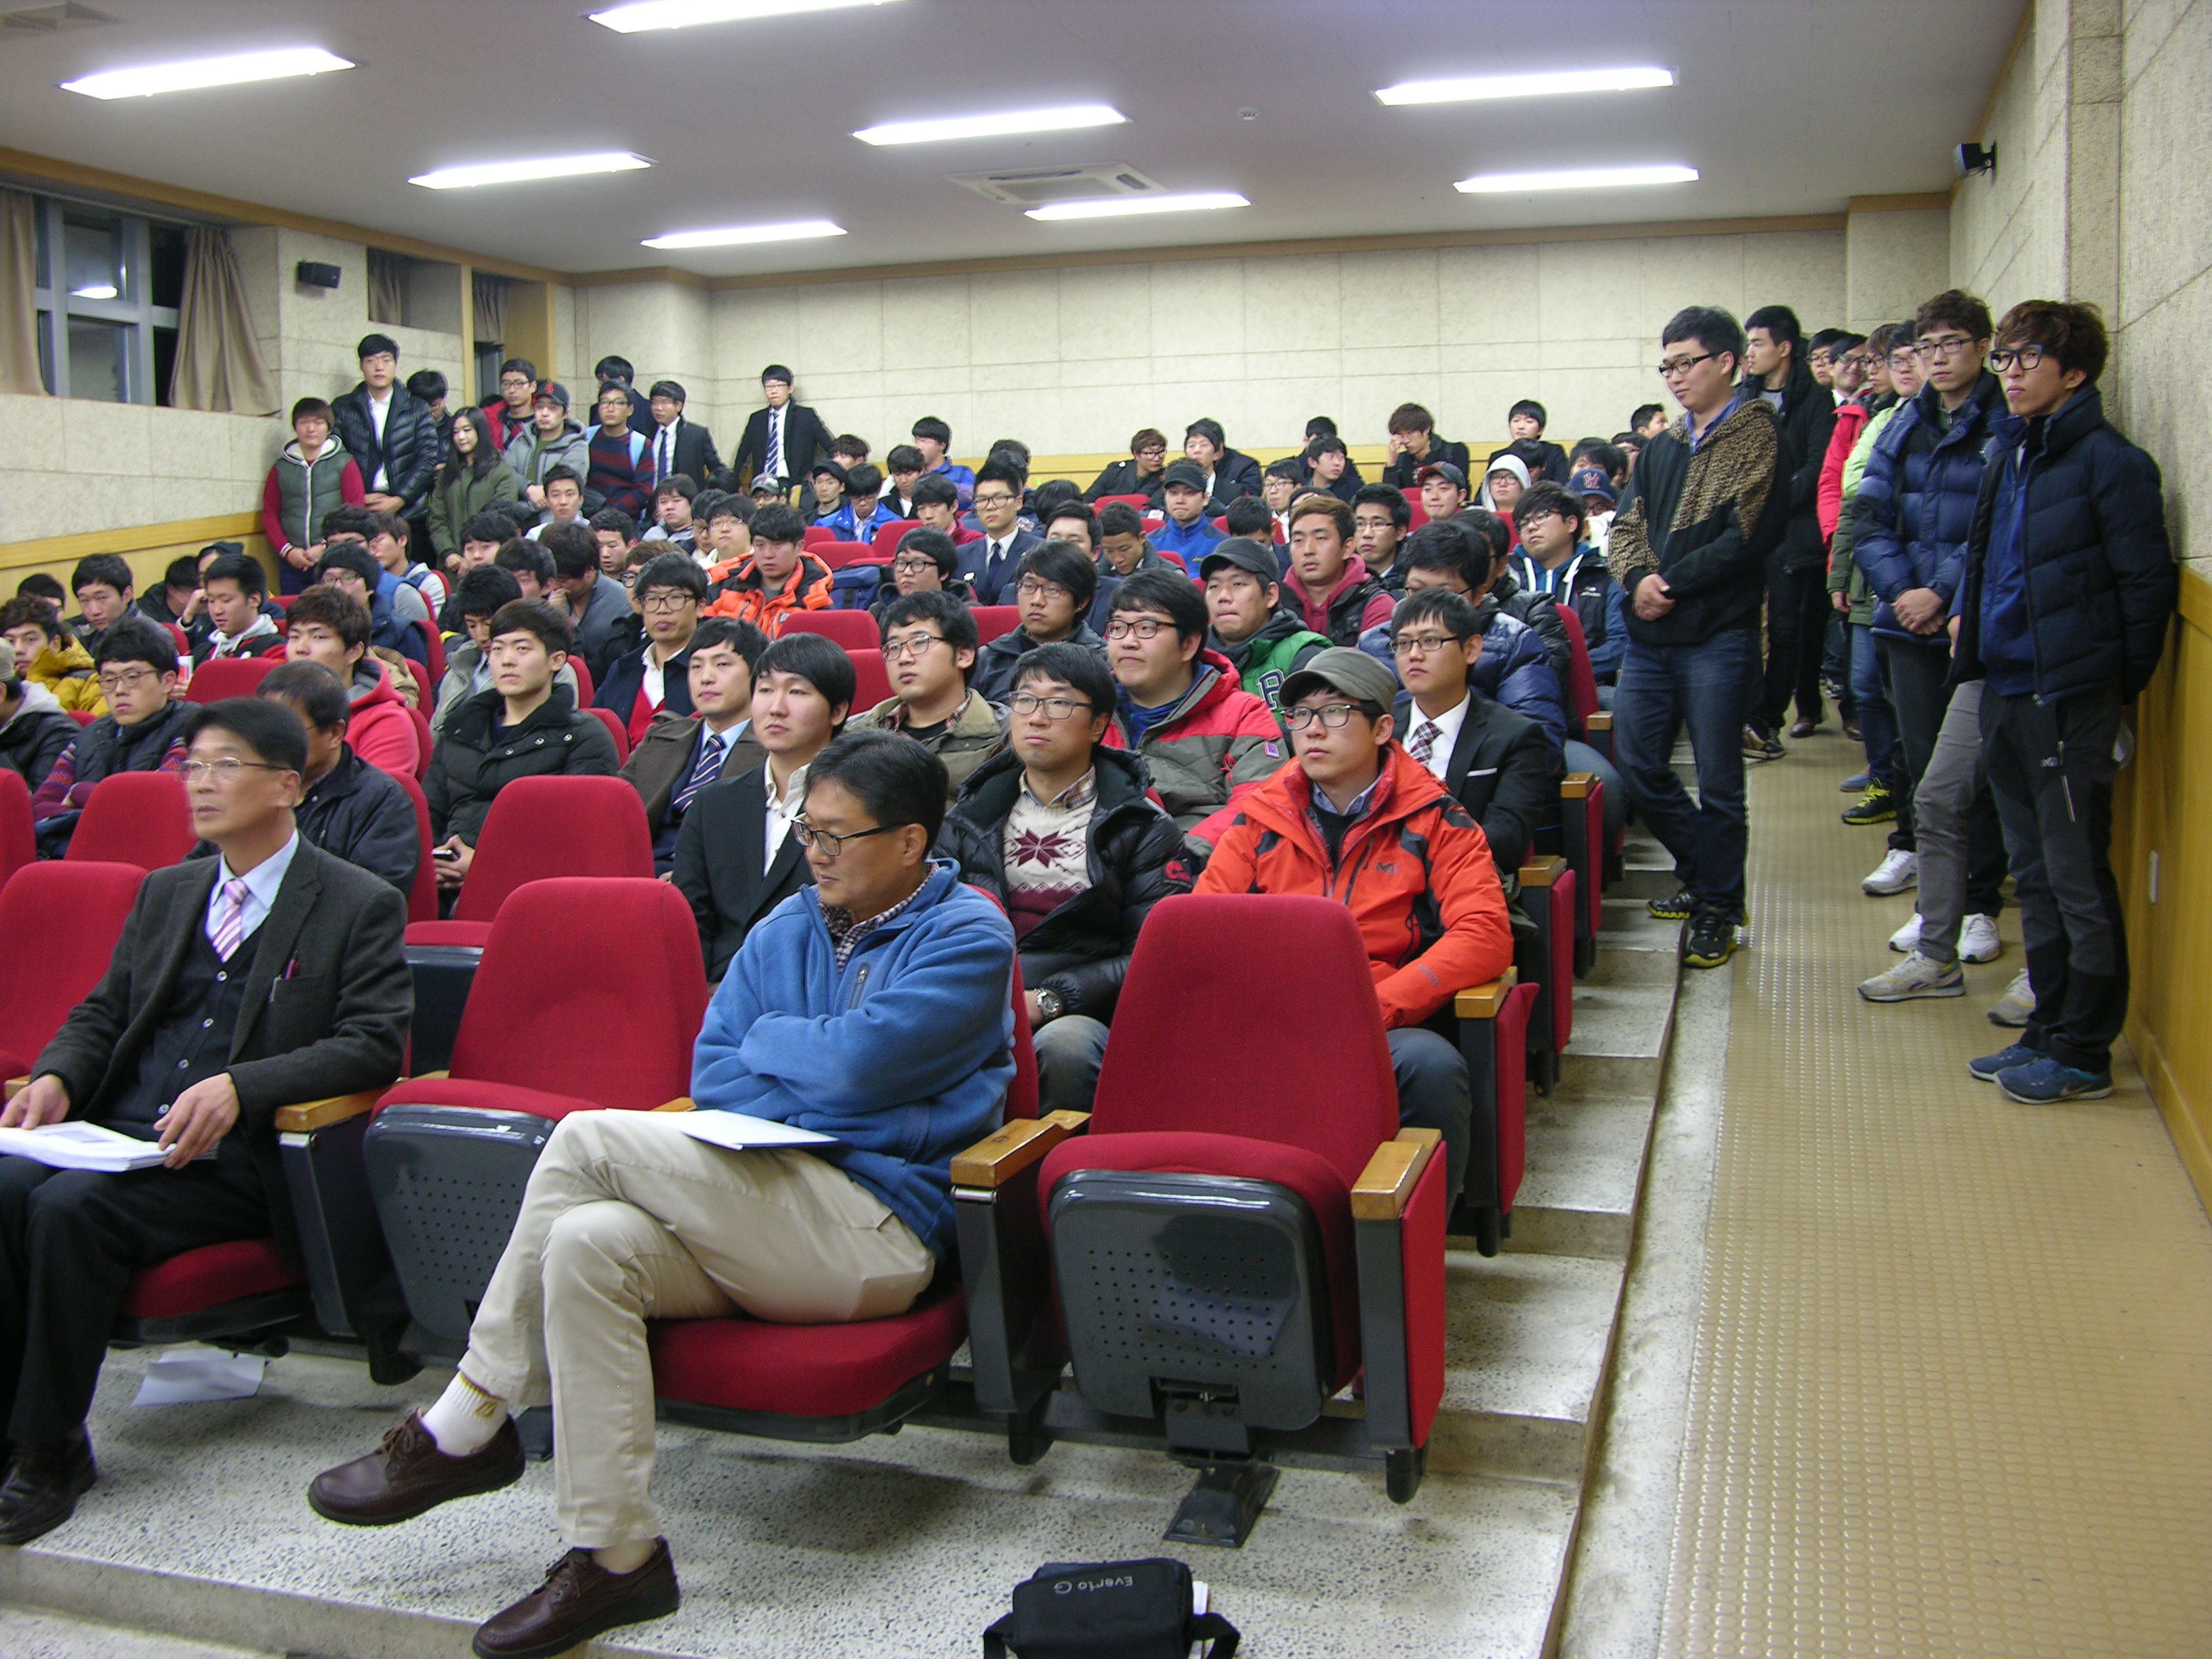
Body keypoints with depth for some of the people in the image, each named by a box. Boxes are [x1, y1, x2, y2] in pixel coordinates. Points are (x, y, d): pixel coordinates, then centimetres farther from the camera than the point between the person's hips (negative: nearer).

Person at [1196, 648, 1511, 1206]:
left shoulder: (1431, 818, 7)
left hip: (1386, 1028, -1)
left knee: (1432, 1065, -35)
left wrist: (1374, 1007, -16)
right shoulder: (1260, 815, 15)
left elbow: (1486, 935, -4)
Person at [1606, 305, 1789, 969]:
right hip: (1650, 634, 7)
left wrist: (1672, 583, -13)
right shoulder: (1662, 446, 18)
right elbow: (1626, 528, 14)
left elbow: (1748, 536, -14)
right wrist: (1639, 579, -7)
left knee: (1718, 781, -1)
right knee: (1636, 765, 8)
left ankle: (1716, 910, 12)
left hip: (1718, 634, -7)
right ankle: (1709, 876, 27)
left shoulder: (1758, 435, -4)